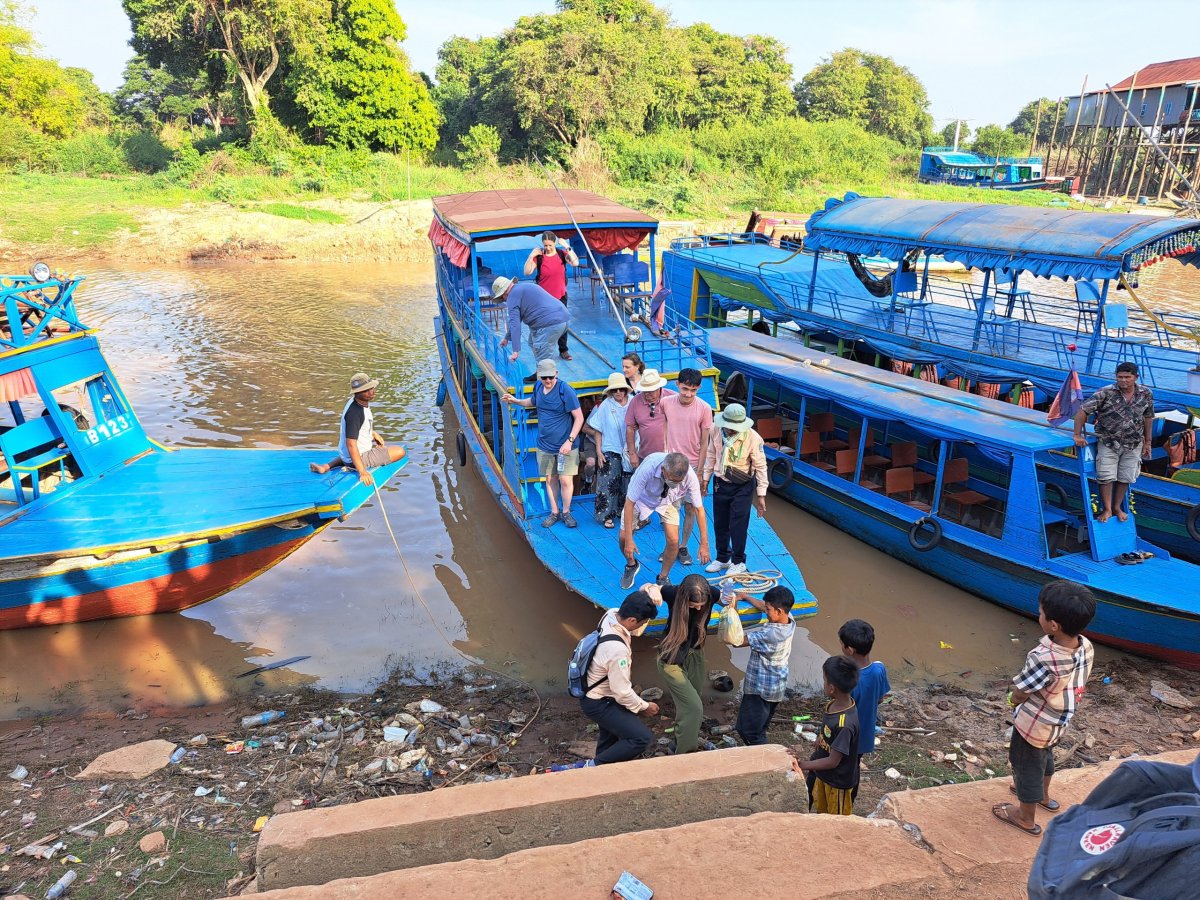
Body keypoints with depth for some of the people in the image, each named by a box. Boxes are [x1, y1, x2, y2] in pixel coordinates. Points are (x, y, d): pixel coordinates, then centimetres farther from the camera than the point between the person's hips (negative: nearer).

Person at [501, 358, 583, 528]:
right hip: (545, 445, 5)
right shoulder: (538, 388, 1)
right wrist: (516, 401, 9)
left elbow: (579, 418, -17)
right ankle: (554, 513, 26)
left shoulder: (565, 391, -18)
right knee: (549, 479, 12)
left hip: (565, 446, -5)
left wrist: (569, 441, -24)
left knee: (566, 480, -1)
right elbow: (533, 402, 26)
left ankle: (566, 512, 18)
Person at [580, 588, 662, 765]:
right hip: (598, 703, -9)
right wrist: (644, 707, -8)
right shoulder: (617, 649, -38)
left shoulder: (611, 614, -15)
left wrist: (646, 599, -11)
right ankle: (595, 767, 2)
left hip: (596, 693, 9)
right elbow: (622, 692, -27)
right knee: (642, 738, -11)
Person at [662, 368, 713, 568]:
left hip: (692, 465, -1)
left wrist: (699, 471, -6)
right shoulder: (665, 403, -5)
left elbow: (704, 444, -5)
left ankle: (683, 547, 22)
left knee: (690, 508, 7)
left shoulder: (704, 409, -9)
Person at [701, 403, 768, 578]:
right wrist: (705, 478, 11)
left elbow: (761, 467, -14)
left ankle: (738, 562, 20)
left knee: (738, 525, 1)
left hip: (742, 487, -4)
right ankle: (722, 558, 33)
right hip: (720, 483, 4)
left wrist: (761, 495, -12)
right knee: (720, 524, 14)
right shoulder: (717, 430, -12)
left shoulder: (753, 438, -23)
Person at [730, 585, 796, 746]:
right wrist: (745, 596, 12)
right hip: (776, 688, 9)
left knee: (748, 732, 0)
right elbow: (763, 606, 11)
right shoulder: (789, 620, -8)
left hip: (761, 689, -9)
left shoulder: (770, 634, -32)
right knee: (760, 730, 22)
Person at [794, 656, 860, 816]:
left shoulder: (845, 724, -36)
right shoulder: (833, 704, -10)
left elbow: (833, 761, -29)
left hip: (839, 781, -7)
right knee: (821, 812, 27)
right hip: (822, 774, 7)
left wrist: (802, 766, -26)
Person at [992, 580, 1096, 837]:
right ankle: (1043, 796, 59)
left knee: (1027, 765, 18)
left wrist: (1015, 698, -2)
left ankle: (1027, 818, 40)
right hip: (1058, 722, 7)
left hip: (1034, 725, -7)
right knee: (1044, 756, 34)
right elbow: (1075, 683, -2)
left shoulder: (1043, 659, -40)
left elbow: (1018, 696, -24)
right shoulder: (1086, 647, -19)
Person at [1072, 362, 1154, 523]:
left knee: (1125, 478, 10)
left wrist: (1147, 441, 12)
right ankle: (1107, 510, 11)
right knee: (1107, 477, -4)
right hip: (1108, 443, -3)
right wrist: (1078, 435, -19)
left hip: (1133, 445, 3)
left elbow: (1148, 417, 9)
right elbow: (1083, 411, -16)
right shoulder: (1106, 393, -16)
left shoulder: (1146, 394, -4)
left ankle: (1117, 507, 27)